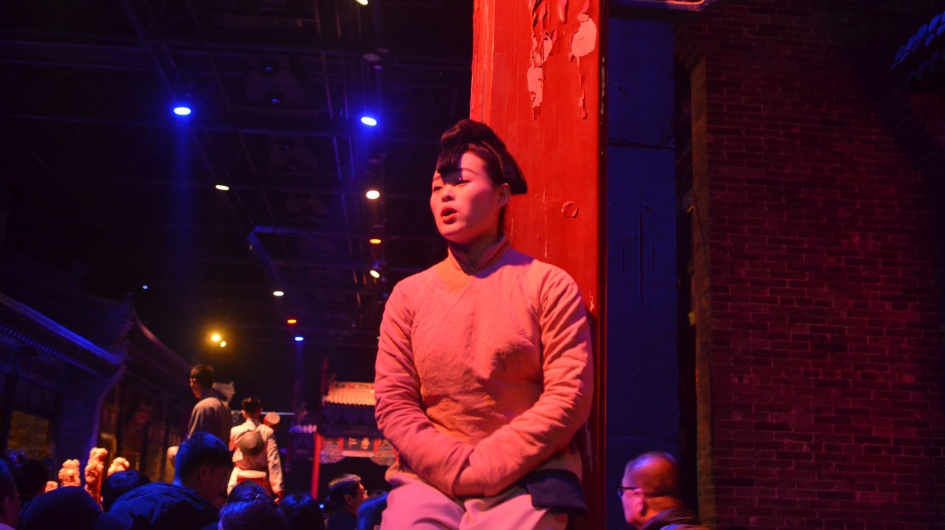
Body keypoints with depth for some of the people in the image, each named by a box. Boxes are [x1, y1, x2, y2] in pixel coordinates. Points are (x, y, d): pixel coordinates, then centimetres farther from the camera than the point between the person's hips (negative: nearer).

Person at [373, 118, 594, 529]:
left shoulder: (548, 285, 3)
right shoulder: (408, 294, 11)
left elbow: (570, 395, -5)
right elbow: (393, 401, 5)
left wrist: (483, 467, -11)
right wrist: (455, 467, -10)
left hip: (524, 479, -2)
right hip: (429, 479, 2)